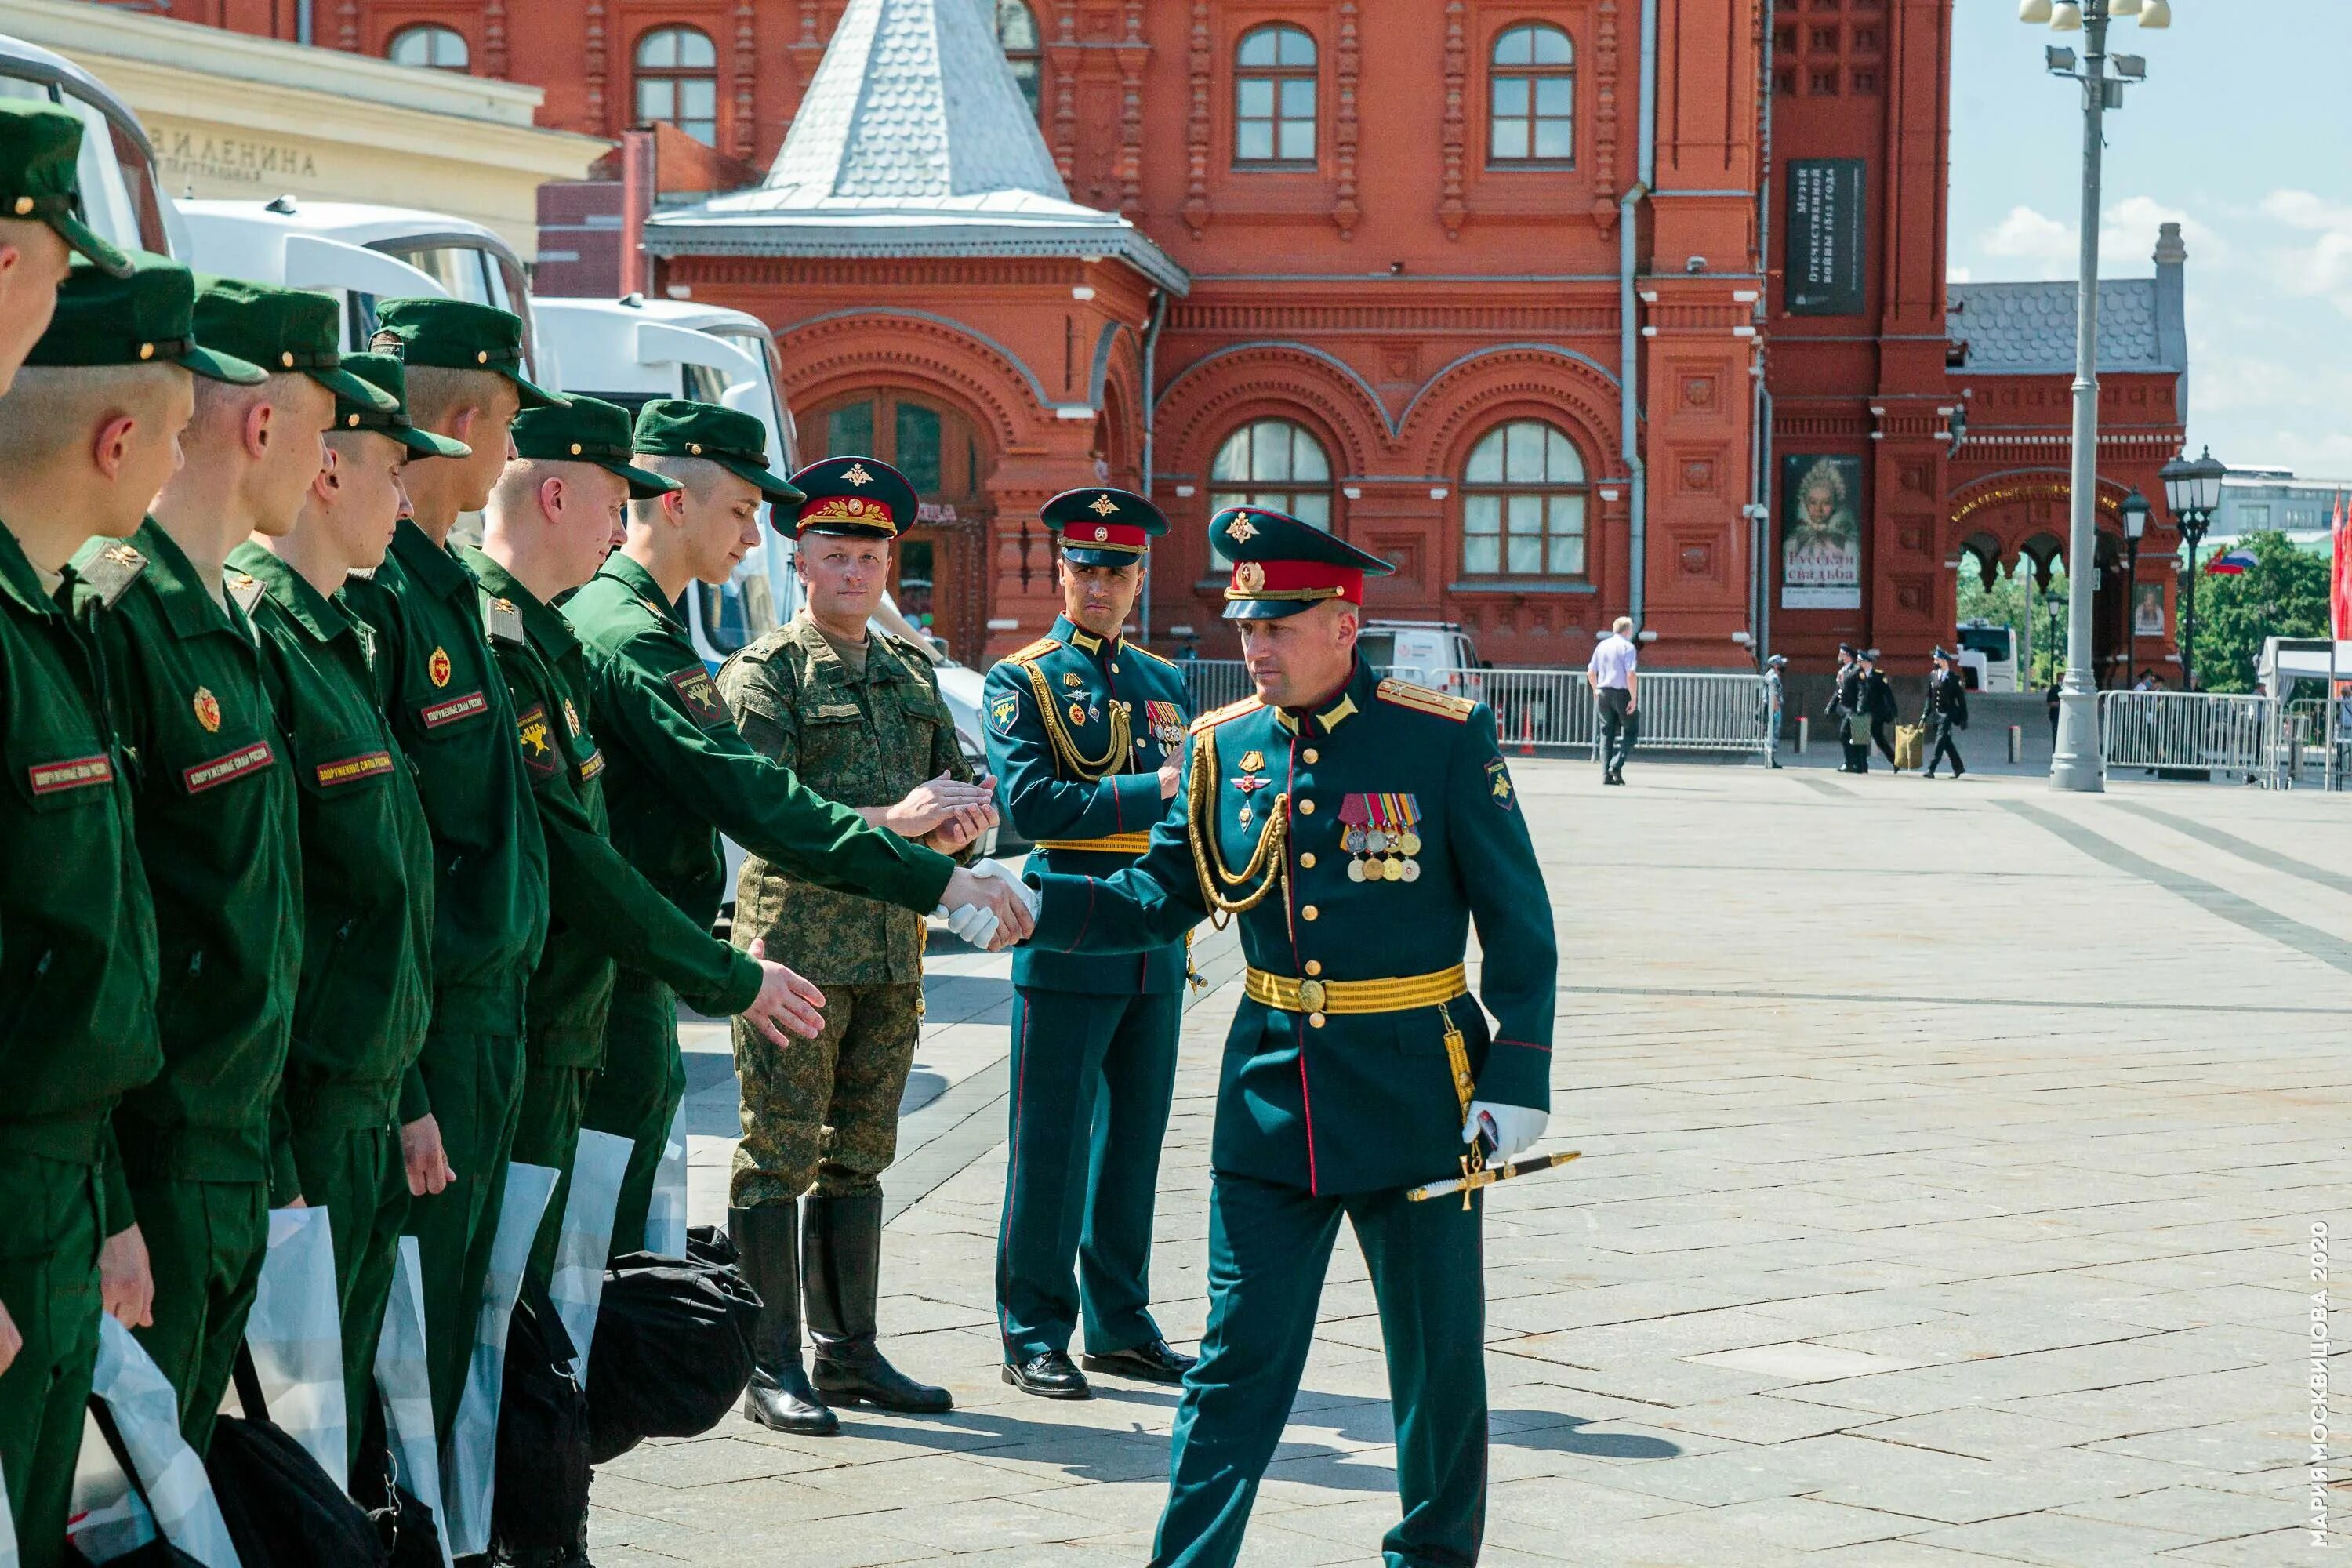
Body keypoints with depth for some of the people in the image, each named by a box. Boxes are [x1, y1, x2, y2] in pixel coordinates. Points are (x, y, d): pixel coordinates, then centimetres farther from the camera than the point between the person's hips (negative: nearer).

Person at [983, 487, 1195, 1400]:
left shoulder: (1165, 682, 16)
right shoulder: (1022, 682, -2)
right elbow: (1031, 804, -15)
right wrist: (1152, 794, -20)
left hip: (1157, 944, 6)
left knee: (1135, 1139, 11)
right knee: (1052, 1145, -1)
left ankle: (1121, 1324, 21)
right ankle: (1034, 1334, 8)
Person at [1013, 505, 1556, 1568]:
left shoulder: (1446, 739, -8)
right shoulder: (1220, 747, 3)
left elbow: (1518, 922, -4)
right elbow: (1160, 899, 7)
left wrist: (1516, 1077, -9)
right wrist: (1036, 904, -9)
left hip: (1412, 1095, -2)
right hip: (1270, 1092, 2)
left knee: (1439, 1353, 10)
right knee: (1238, 1358, 4)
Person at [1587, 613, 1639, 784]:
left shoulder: (1602, 645, 9)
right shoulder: (1627, 647, -8)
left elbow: (1591, 673, 13)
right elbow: (1631, 675, -17)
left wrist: (1596, 690, 29)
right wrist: (1633, 698, -14)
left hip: (1603, 693, 5)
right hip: (1622, 693, -5)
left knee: (1606, 733, 9)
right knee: (1630, 731, 7)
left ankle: (1606, 774, 5)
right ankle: (1616, 765, -10)